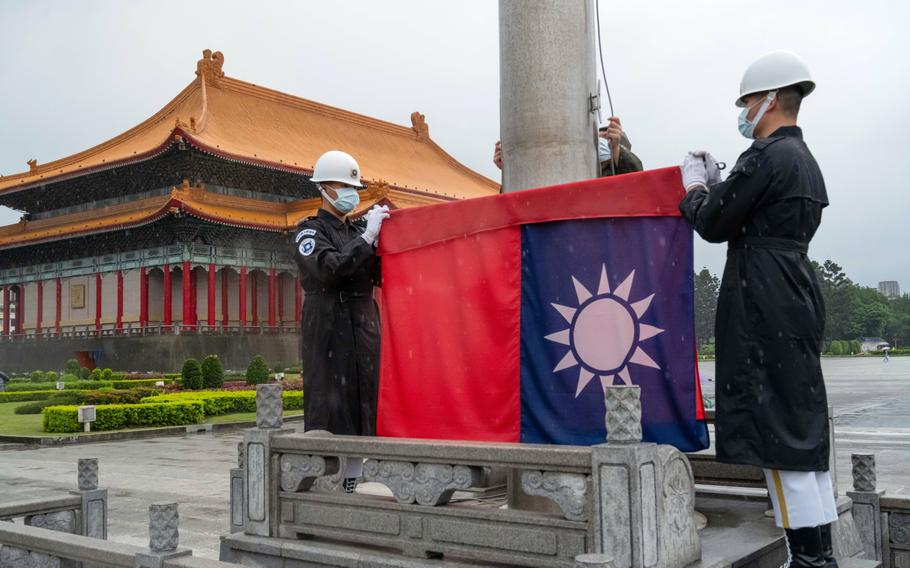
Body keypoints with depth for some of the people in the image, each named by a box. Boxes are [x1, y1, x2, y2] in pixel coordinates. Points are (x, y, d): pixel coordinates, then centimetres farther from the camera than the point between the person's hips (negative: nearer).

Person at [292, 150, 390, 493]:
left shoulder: (359, 230, 18)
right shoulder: (311, 231, 0)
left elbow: (381, 276, 14)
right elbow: (327, 268, -19)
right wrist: (367, 238, -20)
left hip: (365, 327, 6)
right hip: (328, 328, -6)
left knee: (362, 404, 6)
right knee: (327, 406, -7)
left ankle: (350, 486, 14)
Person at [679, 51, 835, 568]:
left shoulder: (767, 157, -13)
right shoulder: (804, 160, 18)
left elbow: (713, 224, -10)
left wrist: (694, 186, 8)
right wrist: (716, 183, 22)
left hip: (764, 304, -10)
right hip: (798, 297, 10)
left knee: (775, 425, -6)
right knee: (803, 424, 13)